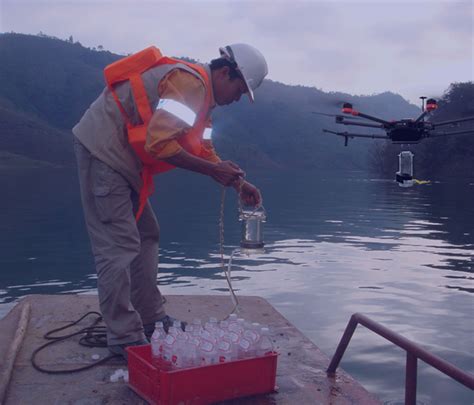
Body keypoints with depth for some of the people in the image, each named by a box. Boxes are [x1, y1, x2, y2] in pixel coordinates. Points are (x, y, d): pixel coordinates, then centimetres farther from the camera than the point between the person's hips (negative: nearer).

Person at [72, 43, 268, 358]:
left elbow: (204, 151, 14)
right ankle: (125, 338, -2)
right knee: (118, 246, -10)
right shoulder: (189, 82, -20)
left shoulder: (202, 93, 13)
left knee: (147, 237, 13)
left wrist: (237, 183, 4)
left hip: (123, 160, 11)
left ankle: (151, 320, 22)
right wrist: (213, 170, -21)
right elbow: (158, 143, -28)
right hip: (103, 150, -11)